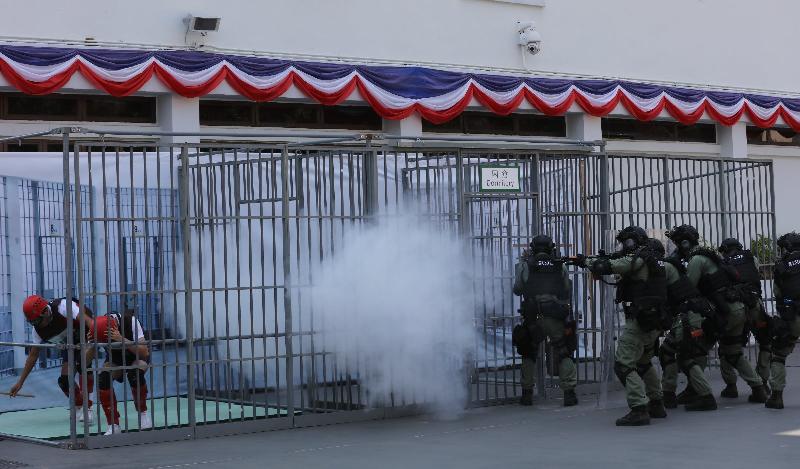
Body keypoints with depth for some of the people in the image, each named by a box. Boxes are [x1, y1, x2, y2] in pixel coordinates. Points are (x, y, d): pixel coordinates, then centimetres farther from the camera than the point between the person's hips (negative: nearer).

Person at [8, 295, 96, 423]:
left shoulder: (63, 306, -31)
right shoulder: (38, 330, -11)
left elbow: (87, 319, -40)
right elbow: (33, 355, -1)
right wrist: (20, 382, -1)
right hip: (69, 344, 6)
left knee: (83, 365, -29)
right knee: (65, 379, -4)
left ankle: (87, 408, -20)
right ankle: (80, 407, 20)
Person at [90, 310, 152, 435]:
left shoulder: (131, 321, -34)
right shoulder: (100, 327, -26)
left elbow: (144, 352, -39)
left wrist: (122, 339, -48)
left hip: (137, 356, -2)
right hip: (115, 359, 2)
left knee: (135, 374, -34)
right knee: (103, 378, -26)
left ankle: (143, 413, -8)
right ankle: (113, 425, -16)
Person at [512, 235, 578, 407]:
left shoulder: (526, 265, 1)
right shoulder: (561, 266, 5)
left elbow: (517, 290, 11)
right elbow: (568, 291, 12)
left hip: (533, 318, 0)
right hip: (557, 319, 0)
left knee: (529, 354, 17)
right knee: (564, 354, 9)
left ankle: (527, 393, 15)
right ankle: (569, 392, -3)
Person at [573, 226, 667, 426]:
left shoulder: (638, 259, -12)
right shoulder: (653, 261, 17)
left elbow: (606, 267, -16)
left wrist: (586, 261, 1)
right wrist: (606, 260, 11)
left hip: (639, 321, -10)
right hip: (655, 322, 10)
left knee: (623, 364, -10)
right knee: (644, 363, 25)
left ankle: (639, 410, -18)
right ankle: (656, 405, 30)